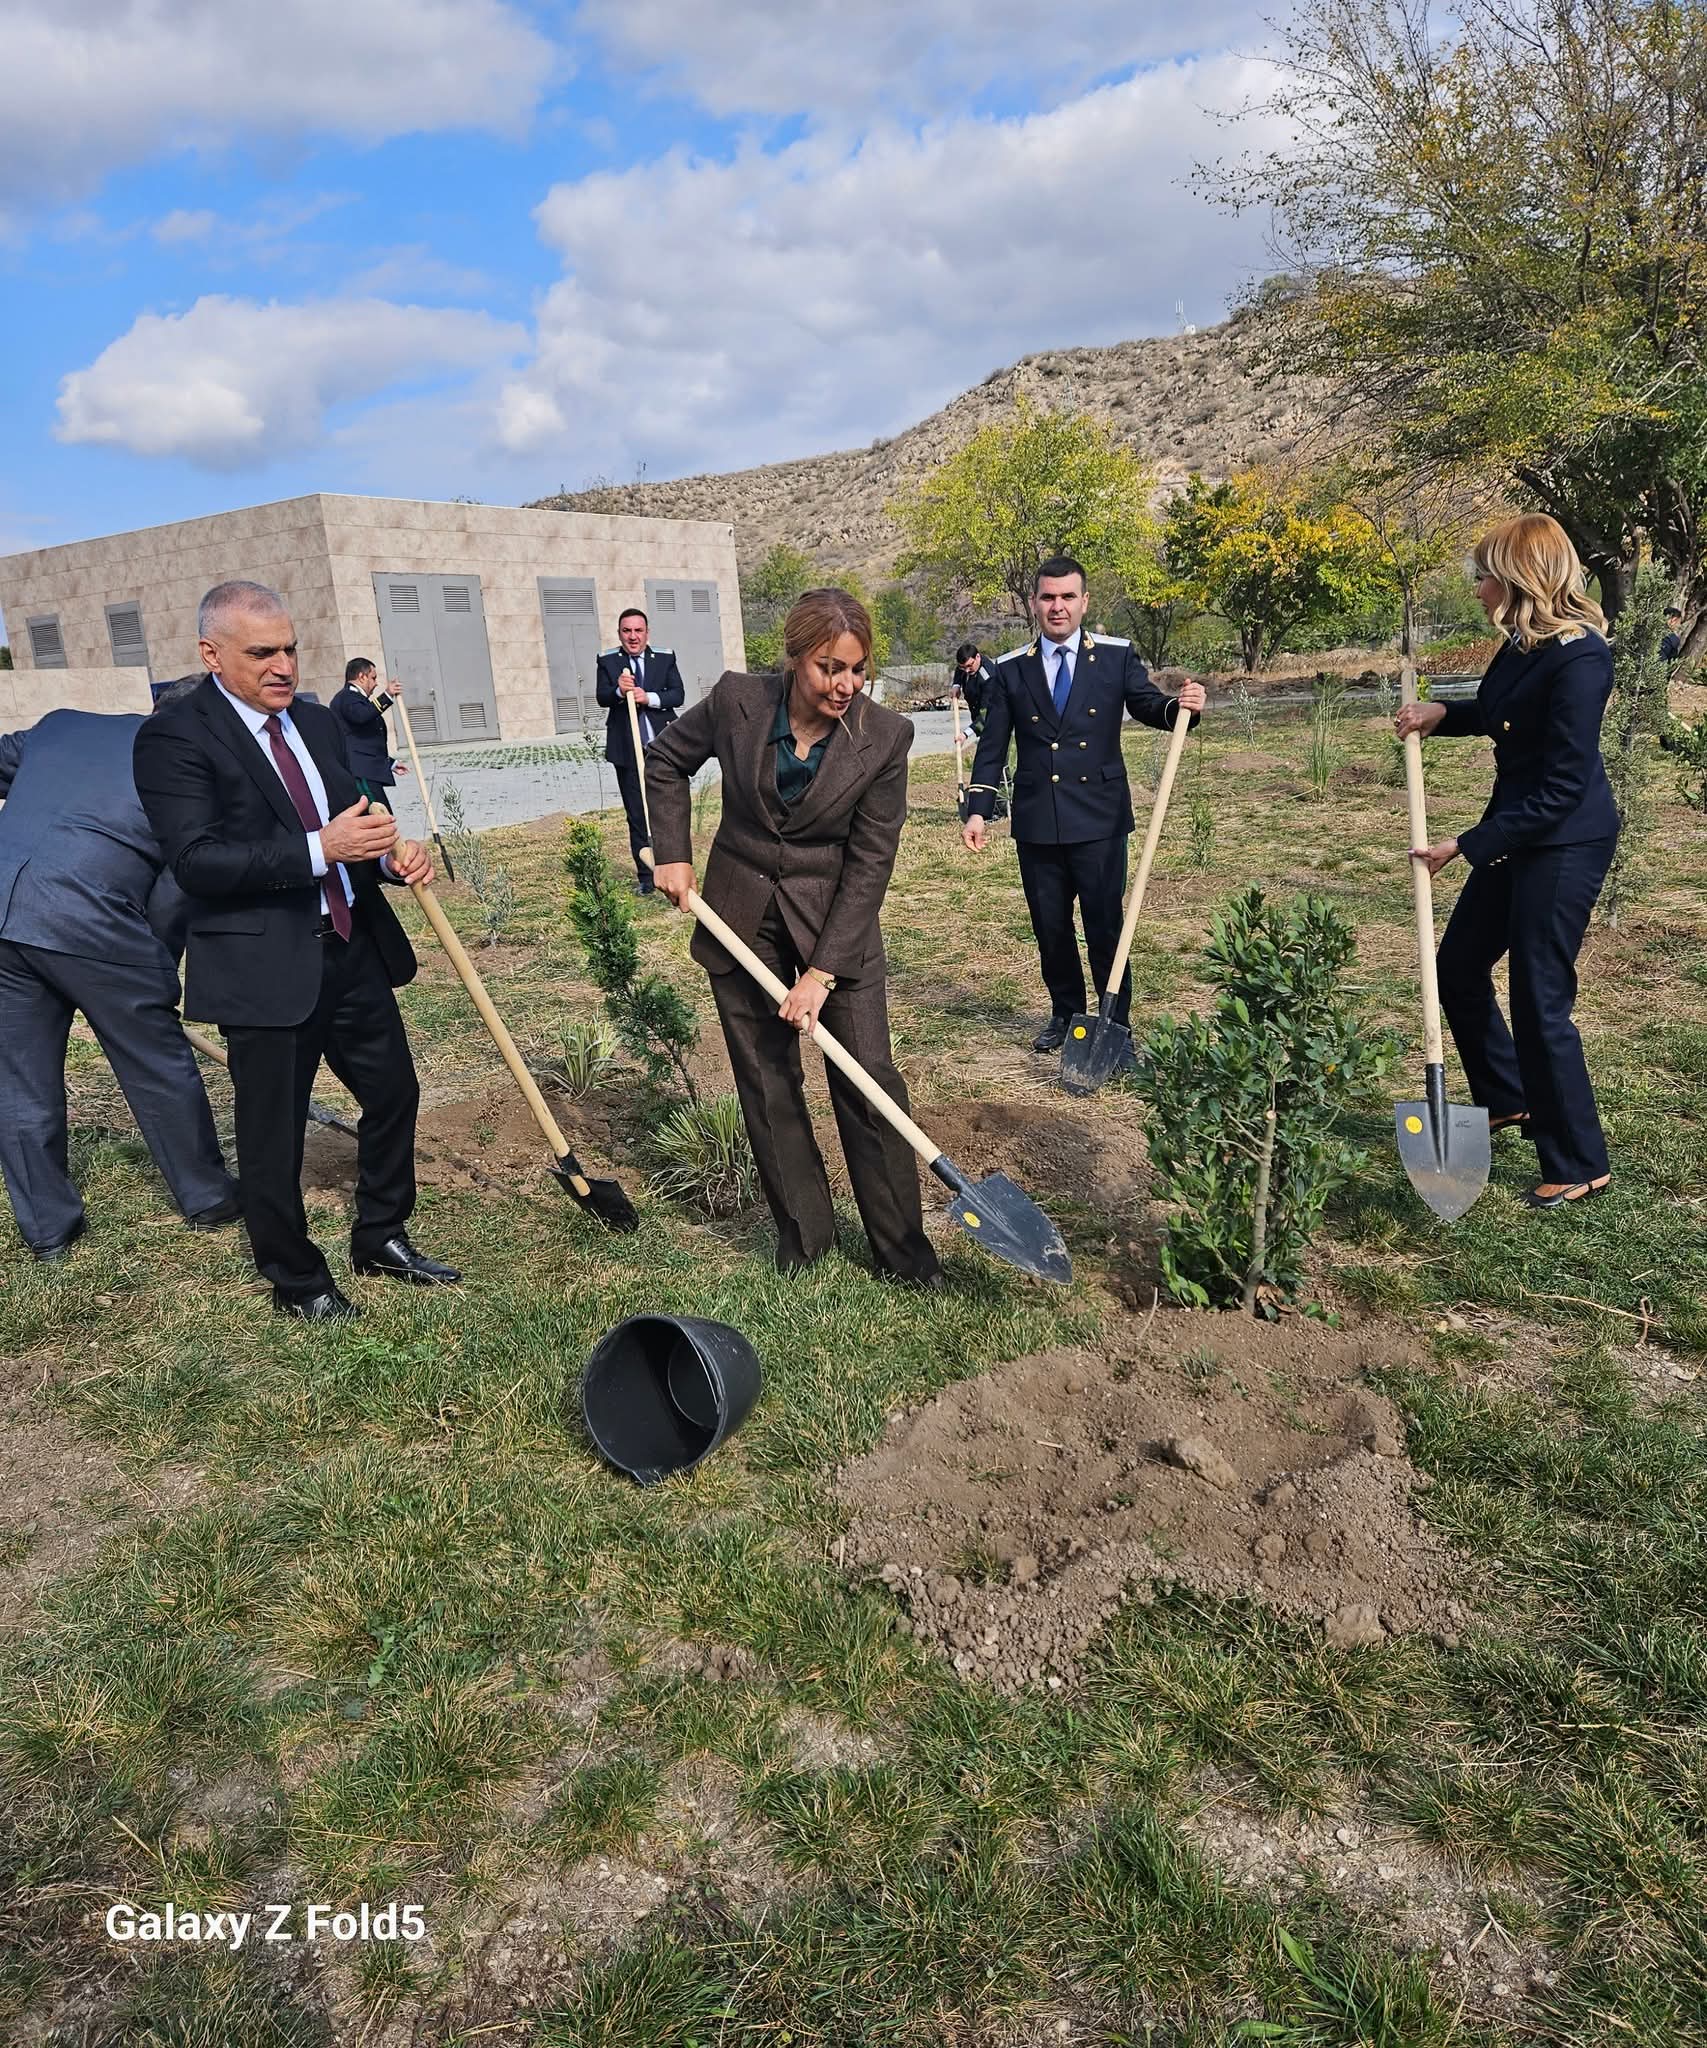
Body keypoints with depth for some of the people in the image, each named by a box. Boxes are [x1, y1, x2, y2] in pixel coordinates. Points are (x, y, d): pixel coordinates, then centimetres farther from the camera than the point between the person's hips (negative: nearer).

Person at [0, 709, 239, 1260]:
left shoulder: (60, 722, 20)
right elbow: (178, 884, 2)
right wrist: (156, 971, 12)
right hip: (86, 917, -5)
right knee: (159, 1065, 12)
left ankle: (47, 1227, 26)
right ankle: (207, 1198, 26)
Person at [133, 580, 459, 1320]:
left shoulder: (317, 722, 11)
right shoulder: (175, 735, -11)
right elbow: (195, 861, -20)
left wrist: (392, 853, -5)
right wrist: (320, 849, -27)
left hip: (353, 949, 7)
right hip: (264, 967, -7)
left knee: (394, 1093, 17)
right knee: (273, 1136, 6)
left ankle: (380, 1238, 37)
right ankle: (296, 1281, 27)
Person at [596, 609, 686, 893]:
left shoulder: (665, 658, 4)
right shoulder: (608, 661, 3)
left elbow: (678, 694, -4)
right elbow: (602, 697, -8)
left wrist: (649, 698, -20)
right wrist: (619, 691, -29)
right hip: (627, 750, 0)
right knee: (637, 816, 4)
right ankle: (645, 876, 10)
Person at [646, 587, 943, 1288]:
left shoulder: (884, 736, -15)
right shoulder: (736, 700, -12)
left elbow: (870, 862, -14)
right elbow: (665, 761, 8)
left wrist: (823, 970, -18)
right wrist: (673, 854, -2)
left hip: (836, 925, -1)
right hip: (741, 922, 2)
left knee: (869, 1082, -2)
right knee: (766, 1084, 9)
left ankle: (904, 1248, 13)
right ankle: (802, 1233, 26)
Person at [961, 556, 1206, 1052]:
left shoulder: (1117, 656, 2)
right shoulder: (1011, 670, 5)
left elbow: (1148, 705, 0)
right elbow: (992, 747, 6)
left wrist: (1181, 706, -23)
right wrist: (978, 810, -3)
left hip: (1100, 819, -2)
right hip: (1036, 821, 2)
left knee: (1105, 925, 1)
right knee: (1049, 927, 12)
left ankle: (1115, 1022, 15)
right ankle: (1065, 1014, 29)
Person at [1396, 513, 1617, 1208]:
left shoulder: (1579, 658, -23)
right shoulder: (1525, 643, 4)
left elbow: (1561, 788, -23)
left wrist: (1466, 846, -21)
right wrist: (1442, 715, 5)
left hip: (1564, 844, -9)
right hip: (1516, 832, 10)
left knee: (1540, 999, -3)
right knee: (1459, 966, 17)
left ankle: (1580, 1166, 14)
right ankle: (1508, 1099, 38)